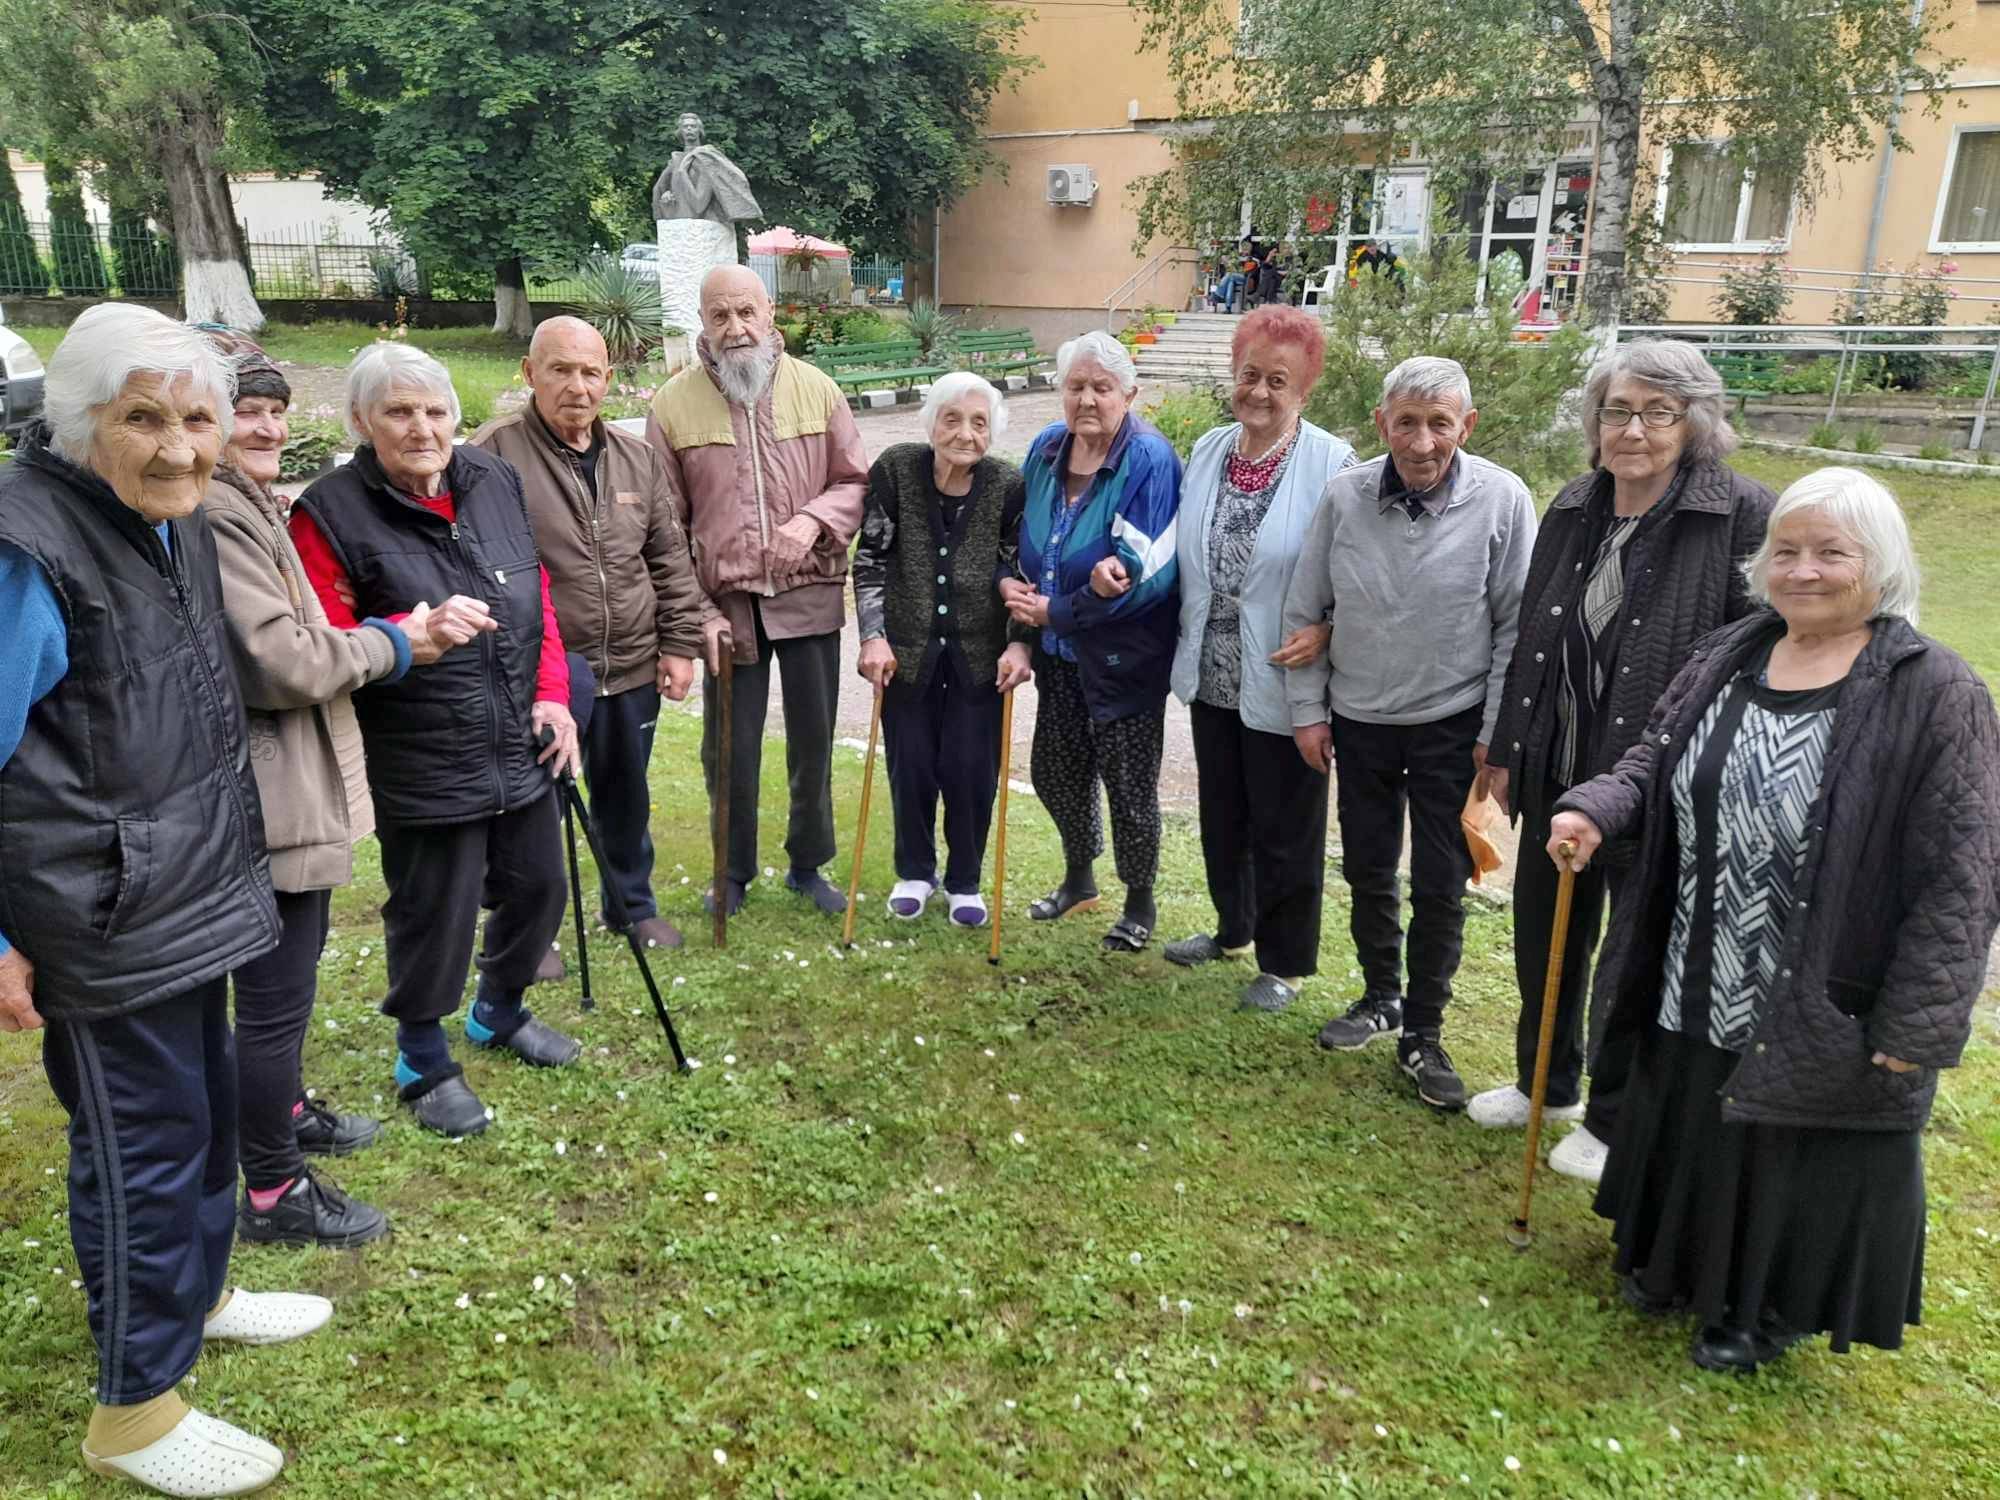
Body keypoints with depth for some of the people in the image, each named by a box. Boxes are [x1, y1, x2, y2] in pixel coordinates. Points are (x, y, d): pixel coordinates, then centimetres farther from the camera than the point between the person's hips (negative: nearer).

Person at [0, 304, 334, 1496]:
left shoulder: (176, 522, 4)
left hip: (191, 892, 8)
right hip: (101, 926, -8)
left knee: (206, 1104, 22)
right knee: (139, 1140, 5)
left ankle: (200, 1293, 46)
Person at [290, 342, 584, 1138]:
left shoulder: (495, 481, 5)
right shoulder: (331, 512, -11)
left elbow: (537, 596, 12)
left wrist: (552, 694, 2)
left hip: (523, 750, 6)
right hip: (424, 768, -6)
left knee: (538, 887, 19)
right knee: (434, 918, 6)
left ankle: (501, 1012, 46)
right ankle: (424, 1063, 31)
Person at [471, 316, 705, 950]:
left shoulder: (636, 457, 6)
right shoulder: (494, 453, -12)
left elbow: (669, 559, 10)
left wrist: (679, 644, 6)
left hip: (632, 668, 5)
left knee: (627, 800, 20)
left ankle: (633, 905, 39)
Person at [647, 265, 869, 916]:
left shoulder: (815, 388, 1)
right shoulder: (673, 403, -3)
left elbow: (857, 482, 5)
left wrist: (814, 519, -15)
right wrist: (697, 611, -7)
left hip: (810, 596, 1)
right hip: (726, 604, -1)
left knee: (813, 741, 12)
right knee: (730, 749, 8)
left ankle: (808, 865, 31)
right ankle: (734, 870, 28)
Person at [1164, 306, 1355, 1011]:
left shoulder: (1331, 462, -13)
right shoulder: (1208, 451, 5)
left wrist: (1320, 634, -26)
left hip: (1281, 683, -5)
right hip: (1211, 675, 6)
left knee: (1284, 829, 9)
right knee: (1222, 814, 21)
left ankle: (1284, 963, 27)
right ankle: (1232, 929, 43)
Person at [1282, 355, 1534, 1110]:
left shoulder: (1502, 500, -14)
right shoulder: (1343, 495, -9)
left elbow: (1517, 625, -8)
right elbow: (1304, 611, 1)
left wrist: (1498, 735, -8)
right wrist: (1307, 710, 1)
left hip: (1452, 726, -2)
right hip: (1358, 722, 3)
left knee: (1440, 888, 5)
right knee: (1368, 872, 16)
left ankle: (1423, 1033, 22)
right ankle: (1380, 997, 37)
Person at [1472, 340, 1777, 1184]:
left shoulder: (1743, 517, -14)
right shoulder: (1574, 511, 4)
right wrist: (1507, 752, 11)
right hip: (1560, 770, 6)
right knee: (1544, 931, 19)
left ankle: (1616, 1122, 31)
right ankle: (1546, 1083, 42)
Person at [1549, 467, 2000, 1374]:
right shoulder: (1725, 659, 2)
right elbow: (1654, 761, 11)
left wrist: (1914, 1027, -17)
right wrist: (1595, 809, -11)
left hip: (1817, 1012, -5)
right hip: (1693, 990, 5)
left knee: (1796, 1160, 14)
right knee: (1693, 1137, 23)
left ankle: (1767, 1310, 39)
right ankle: (1676, 1263, 48)